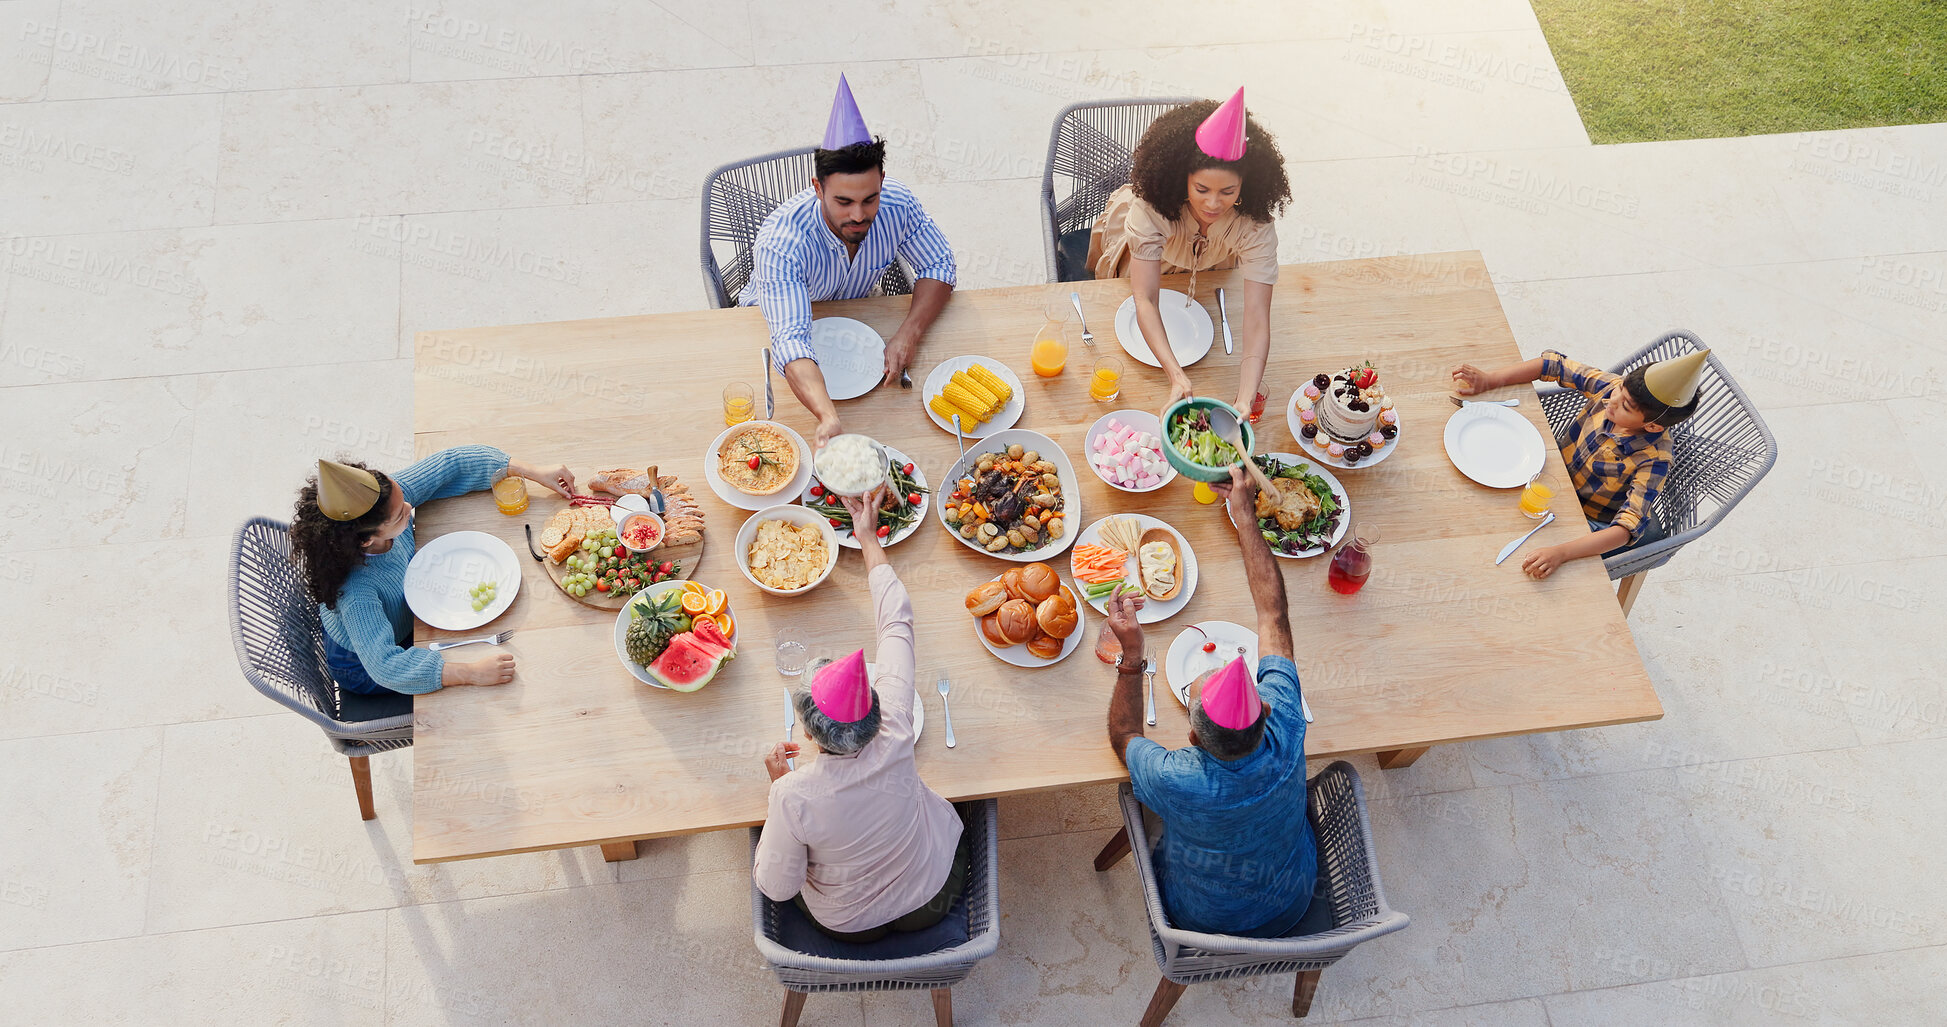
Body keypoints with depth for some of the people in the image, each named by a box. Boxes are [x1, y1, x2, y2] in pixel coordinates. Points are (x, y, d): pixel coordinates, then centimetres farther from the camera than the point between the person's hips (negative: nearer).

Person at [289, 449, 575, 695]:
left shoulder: (391, 493, -30)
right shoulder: (354, 588, -46)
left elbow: (450, 464, -19)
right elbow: (385, 666, -49)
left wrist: (536, 473, -21)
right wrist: (473, 673, -52)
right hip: (364, 670, -6)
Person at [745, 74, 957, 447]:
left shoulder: (897, 205, -27)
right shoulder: (780, 240, -40)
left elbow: (938, 267, -14)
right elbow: (791, 341, -50)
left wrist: (908, 335, -34)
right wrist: (828, 418, -69)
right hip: (774, 325, -3)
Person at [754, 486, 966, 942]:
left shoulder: (795, 795, -39)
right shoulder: (895, 738, -34)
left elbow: (777, 886, -20)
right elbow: (897, 622, -20)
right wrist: (869, 537, -9)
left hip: (849, 924, -1)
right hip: (934, 898, 2)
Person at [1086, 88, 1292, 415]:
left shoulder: (1254, 221, -40)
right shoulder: (1152, 204, -45)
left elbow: (1257, 316, -46)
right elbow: (1145, 300, -49)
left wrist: (1246, 400, -61)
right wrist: (1176, 376, -64)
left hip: (1208, 270, 1)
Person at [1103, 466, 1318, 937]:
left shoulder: (1174, 782, -42)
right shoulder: (1284, 737, -36)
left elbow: (1123, 736, -14)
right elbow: (1273, 610, -23)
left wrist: (1131, 653, -24)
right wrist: (1244, 513, -15)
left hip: (1202, 921, -2)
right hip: (1291, 910, 2)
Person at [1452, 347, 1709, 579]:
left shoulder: (1653, 461, -32)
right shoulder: (1611, 387, -19)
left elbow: (1627, 529, -38)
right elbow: (1555, 365, -8)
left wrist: (1561, 553, -52)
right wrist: (1488, 380, -18)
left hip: (1588, 528, -5)